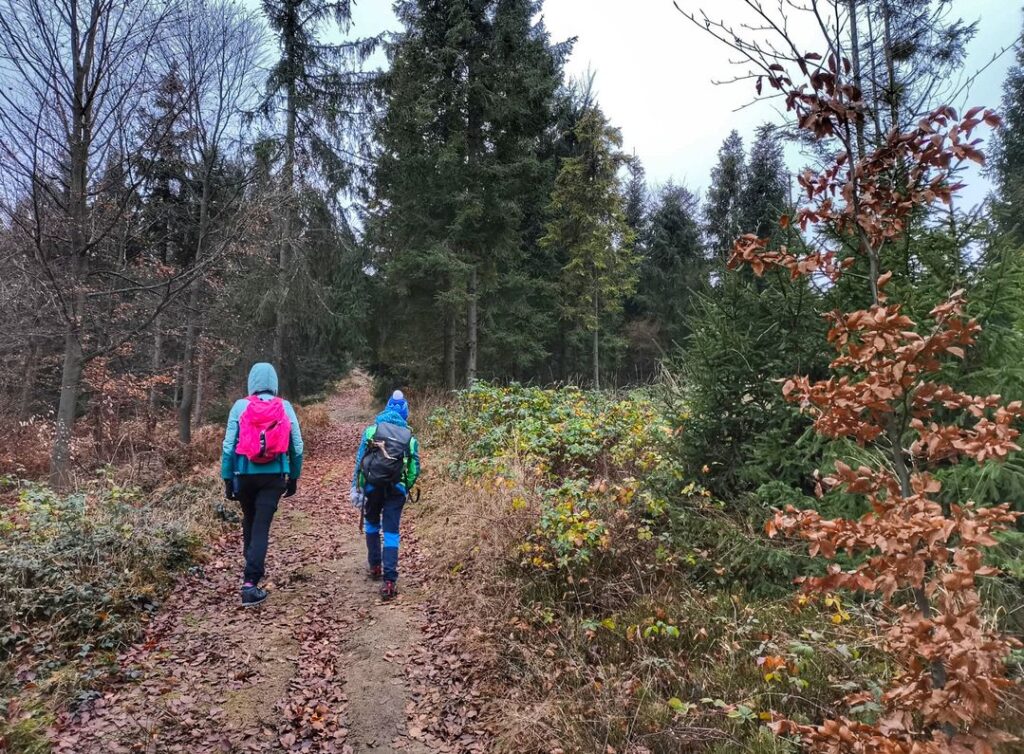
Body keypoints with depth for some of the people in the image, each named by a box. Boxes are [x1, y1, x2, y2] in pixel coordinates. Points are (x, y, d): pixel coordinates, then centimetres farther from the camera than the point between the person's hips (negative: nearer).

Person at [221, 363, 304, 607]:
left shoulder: (240, 406, -4)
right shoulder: (285, 407, -1)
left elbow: (229, 445, -4)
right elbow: (297, 446, 2)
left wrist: (227, 478, 4)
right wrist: (294, 477, 12)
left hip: (245, 474, 1)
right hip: (274, 476, -1)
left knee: (249, 522, 22)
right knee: (262, 527, 1)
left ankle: (250, 570, 38)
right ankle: (250, 583, -6)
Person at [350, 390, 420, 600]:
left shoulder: (372, 430, 3)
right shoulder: (410, 437, 4)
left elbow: (359, 460, -1)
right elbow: (415, 468, 3)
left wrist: (355, 488, 1)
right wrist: (406, 489, 19)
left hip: (372, 486, 1)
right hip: (396, 489, -1)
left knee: (372, 524, 25)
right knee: (391, 532, 2)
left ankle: (375, 567, 33)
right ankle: (389, 581, -7)